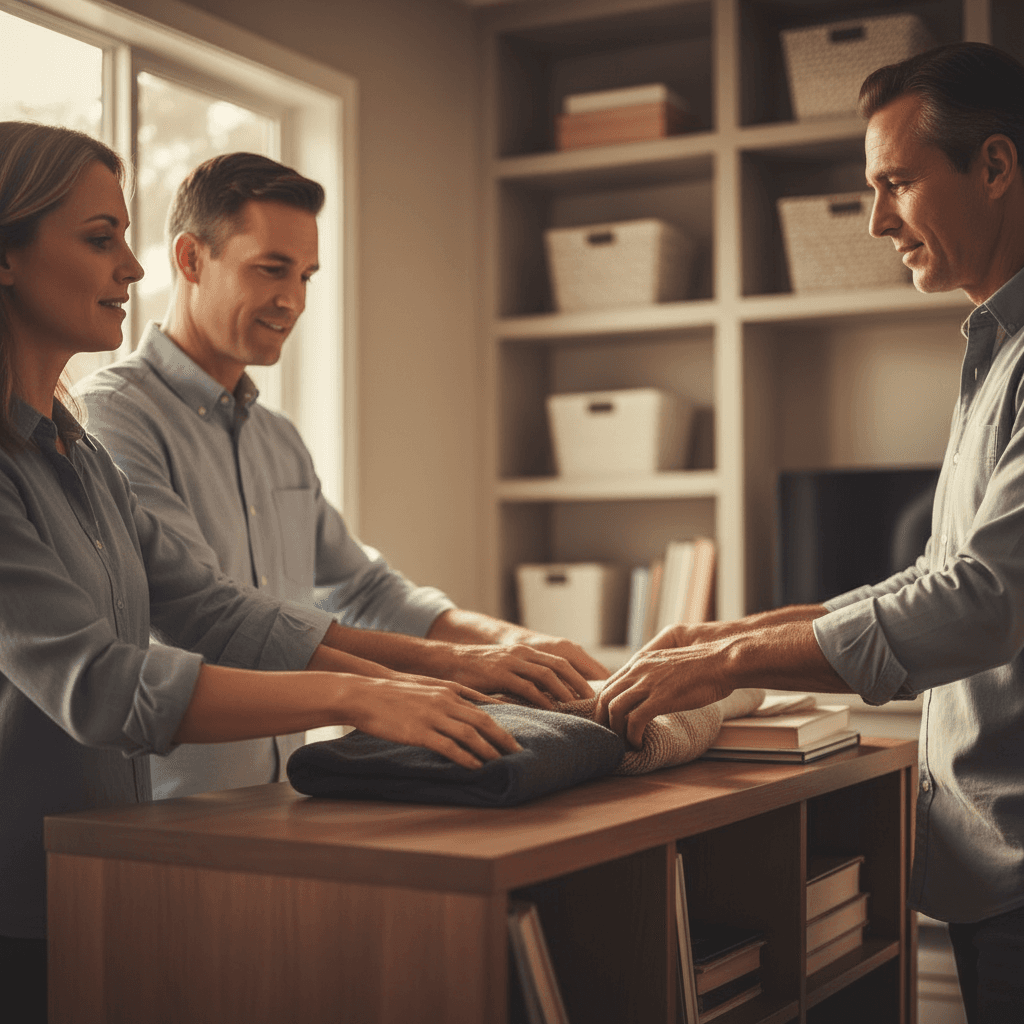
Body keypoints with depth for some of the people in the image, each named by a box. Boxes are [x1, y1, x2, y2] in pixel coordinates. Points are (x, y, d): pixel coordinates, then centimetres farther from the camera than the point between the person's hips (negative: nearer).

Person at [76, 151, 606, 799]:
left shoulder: (281, 442, 18)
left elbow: (365, 589, 26)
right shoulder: (111, 417, -11)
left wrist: (506, 639, 7)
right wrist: (445, 662, -20)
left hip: (276, 807, 8)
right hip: (160, 818, -8)